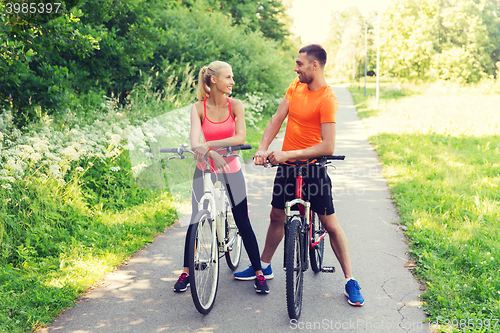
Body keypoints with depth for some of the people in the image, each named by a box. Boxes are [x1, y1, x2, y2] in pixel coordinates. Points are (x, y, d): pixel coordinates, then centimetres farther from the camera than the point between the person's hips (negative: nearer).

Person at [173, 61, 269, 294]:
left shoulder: (235, 105, -6)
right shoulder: (198, 108, -8)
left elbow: (240, 137, -20)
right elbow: (194, 143, -22)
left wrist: (209, 144, -30)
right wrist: (212, 153, -42)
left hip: (231, 170, 0)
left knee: (243, 224, 2)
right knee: (195, 221, 5)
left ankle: (259, 273, 15)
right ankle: (186, 272, 22)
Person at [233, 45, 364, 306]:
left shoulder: (327, 99, -20)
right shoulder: (296, 86, 3)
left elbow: (328, 147, -26)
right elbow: (277, 118, 1)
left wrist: (288, 154, -28)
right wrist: (263, 148, -14)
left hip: (313, 166, -6)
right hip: (286, 164, 6)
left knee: (330, 224, -1)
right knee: (277, 216, 17)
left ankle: (350, 281, 10)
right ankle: (264, 266, 34)